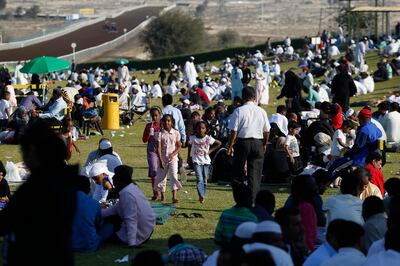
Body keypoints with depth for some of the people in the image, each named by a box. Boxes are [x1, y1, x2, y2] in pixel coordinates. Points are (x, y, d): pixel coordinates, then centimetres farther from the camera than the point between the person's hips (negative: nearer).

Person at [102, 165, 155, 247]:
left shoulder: (126, 194, -25)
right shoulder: (133, 188, 5)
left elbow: (131, 220, -29)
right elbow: (116, 207, 16)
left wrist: (132, 243, -31)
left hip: (139, 236, -9)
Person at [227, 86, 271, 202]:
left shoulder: (239, 111, -7)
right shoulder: (261, 111, 3)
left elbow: (234, 131, -10)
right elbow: (267, 131, 9)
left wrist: (230, 147, -3)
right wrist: (264, 144, 24)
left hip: (242, 142, -2)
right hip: (257, 143, 2)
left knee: (238, 172, 10)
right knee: (255, 173, 5)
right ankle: (252, 200, -1)